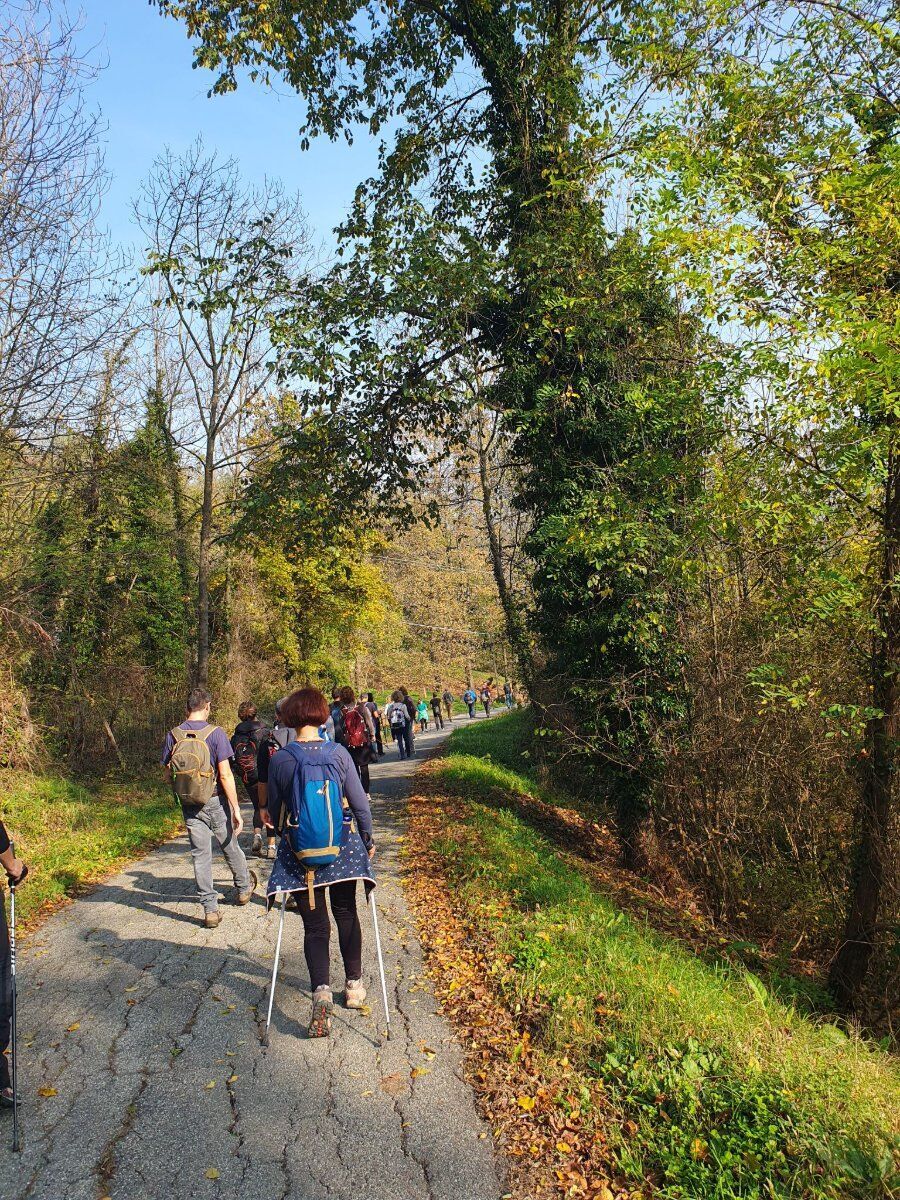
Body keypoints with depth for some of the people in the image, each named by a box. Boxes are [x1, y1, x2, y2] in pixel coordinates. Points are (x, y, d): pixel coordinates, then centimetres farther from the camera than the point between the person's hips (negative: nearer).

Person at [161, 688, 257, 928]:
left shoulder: (173, 735, -3)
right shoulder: (215, 734, -14)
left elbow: (167, 772, 4)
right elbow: (225, 775, -16)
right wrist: (236, 809, -12)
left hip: (188, 805, 3)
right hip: (214, 801, -3)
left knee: (200, 855, 8)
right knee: (230, 846, 17)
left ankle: (210, 910, 12)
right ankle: (244, 887, 38)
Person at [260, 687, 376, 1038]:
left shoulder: (279, 760, -10)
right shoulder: (339, 753, -11)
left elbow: (274, 812, 2)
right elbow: (360, 803, -6)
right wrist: (368, 841, 10)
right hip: (343, 847, 1)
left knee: (315, 924, 8)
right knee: (346, 914, 20)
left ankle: (321, 989, -11)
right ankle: (354, 985, 29)